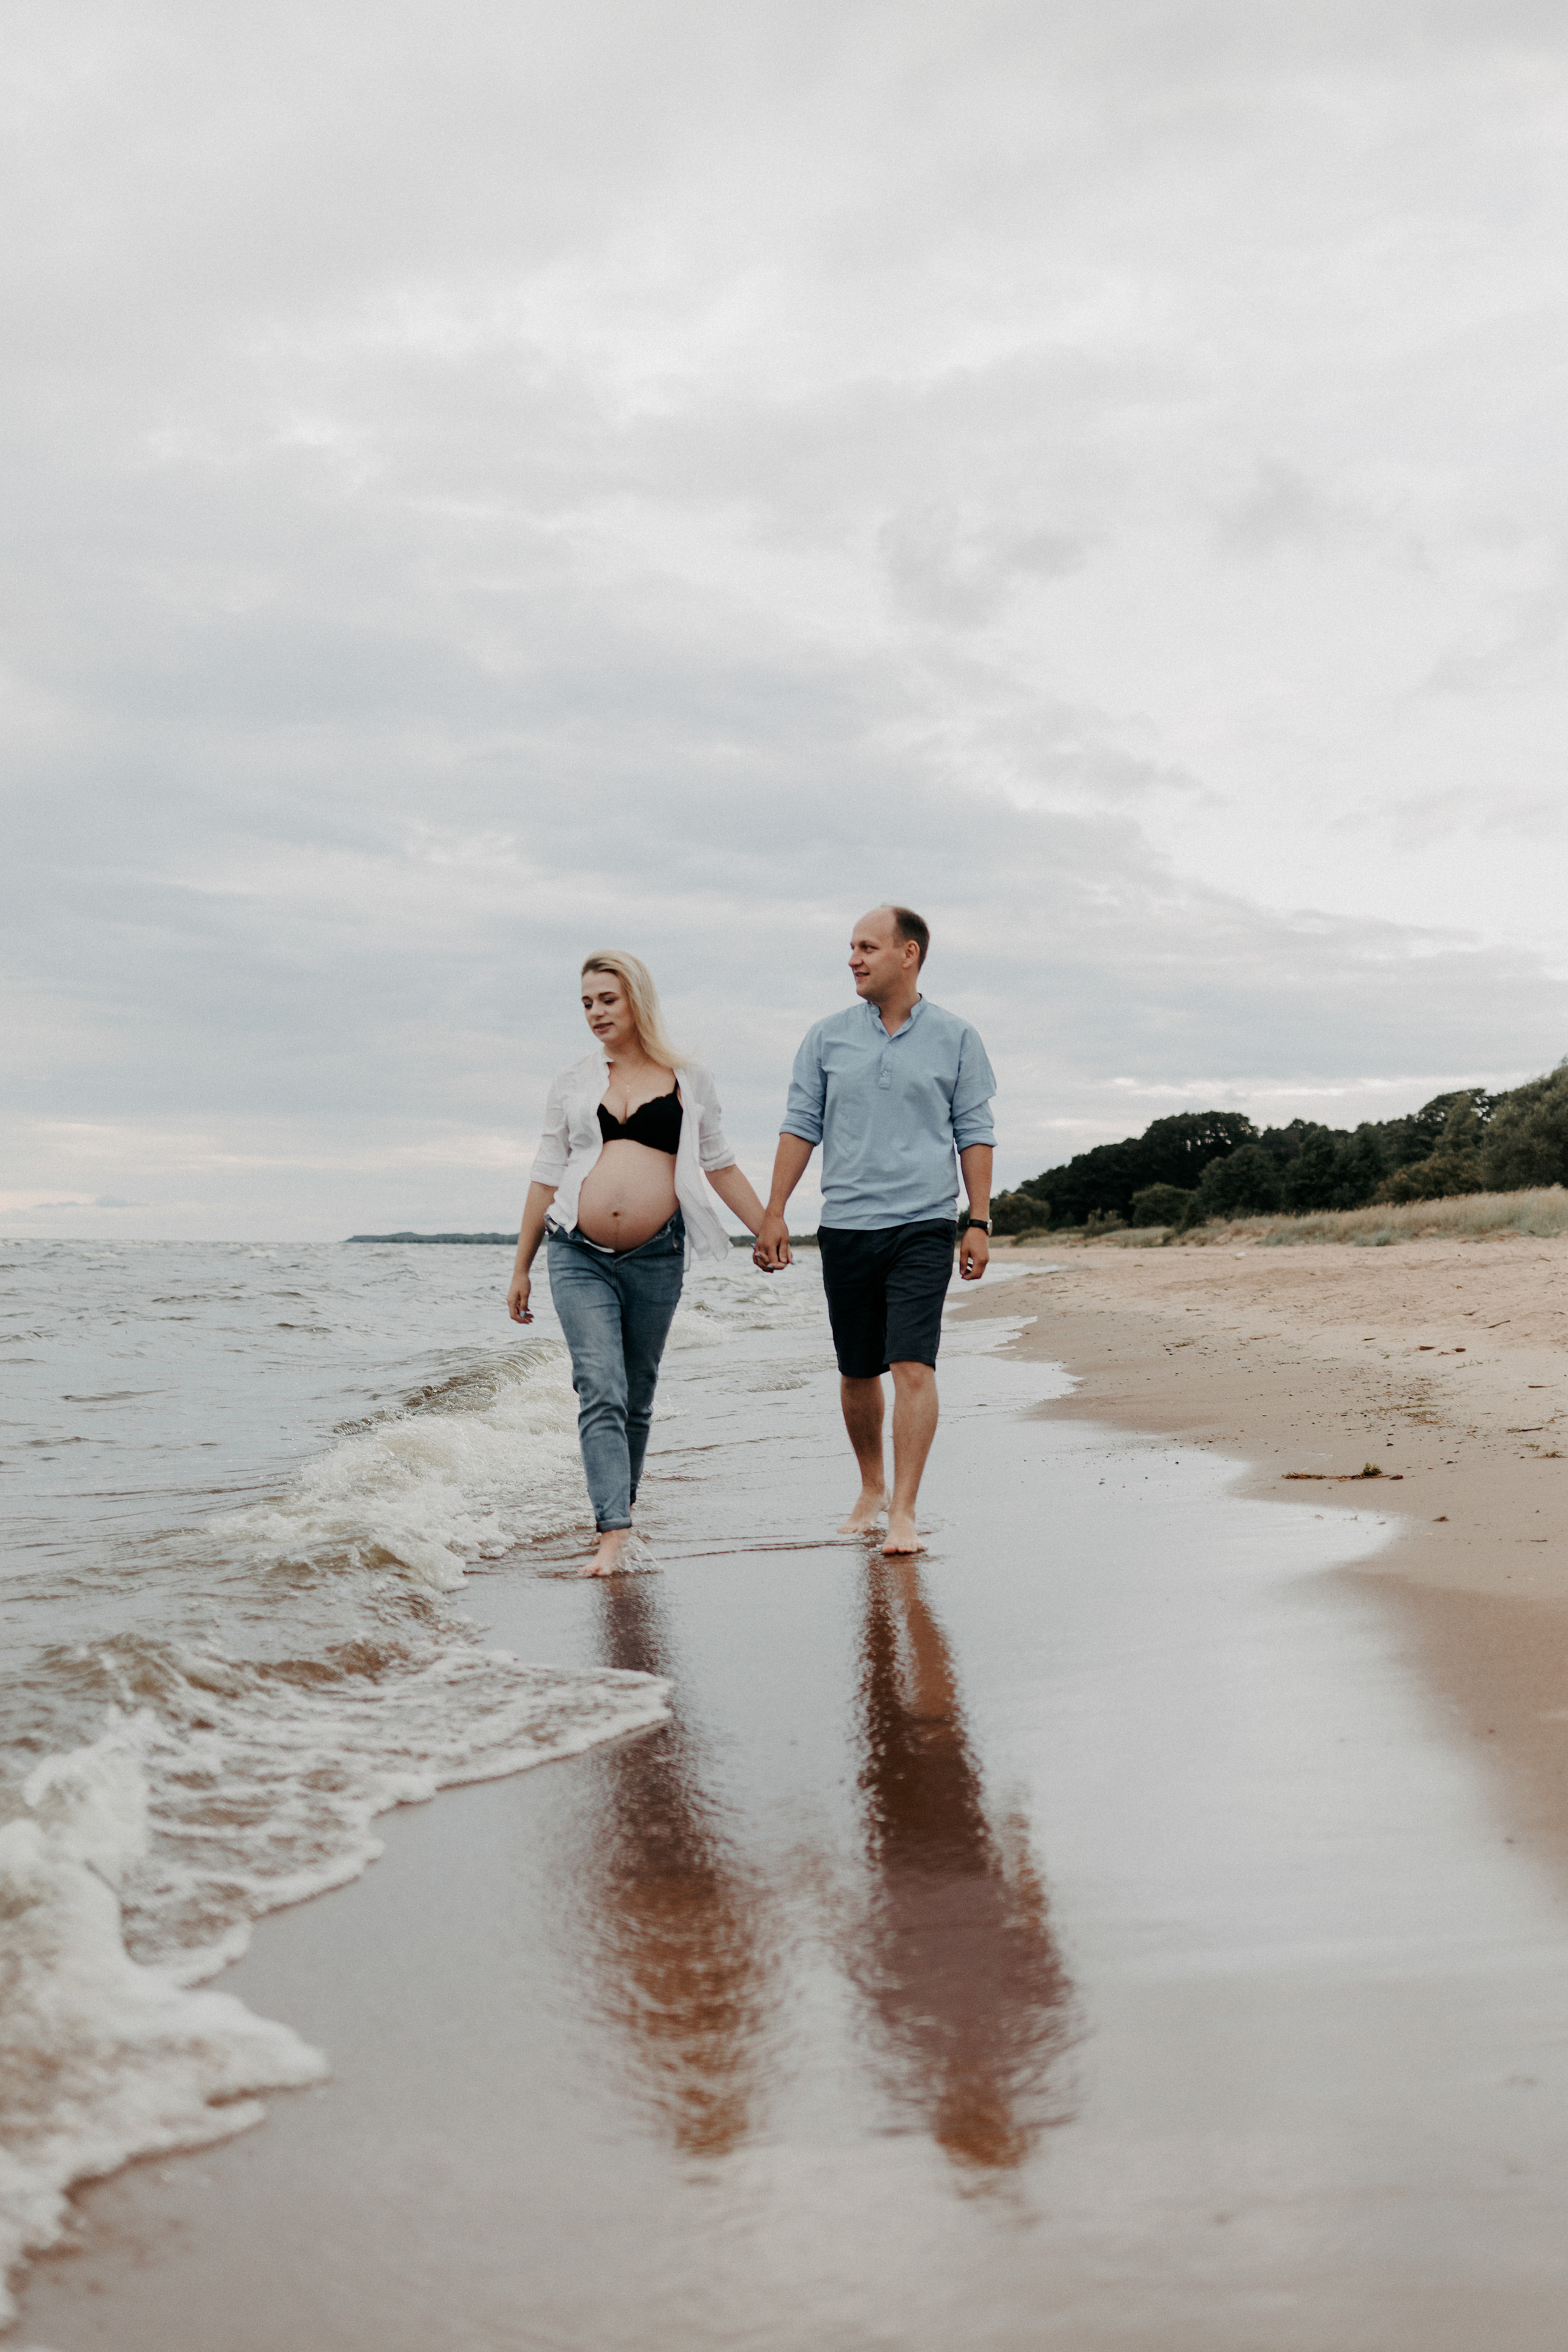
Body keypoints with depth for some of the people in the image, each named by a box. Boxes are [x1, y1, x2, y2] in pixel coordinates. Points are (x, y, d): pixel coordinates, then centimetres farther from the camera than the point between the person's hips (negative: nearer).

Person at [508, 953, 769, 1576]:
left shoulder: (688, 1081, 9)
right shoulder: (573, 1084, 11)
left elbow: (720, 1167, 13)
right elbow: (546, 1179, 13)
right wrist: (521, 1268, 12)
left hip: (655, 1257, 0)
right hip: (579, 1256, 0)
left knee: (637, 1397, 9)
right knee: (600, 1390, -12)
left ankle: (622, 1509, 24)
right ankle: (613, 1533, -17)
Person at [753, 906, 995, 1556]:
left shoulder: (955, 1038, 4)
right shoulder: (827, 1039, 8)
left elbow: (974, 1134, 4)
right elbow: (800, 1128, 9)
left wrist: (979, 1222, -2)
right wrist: (774, 1214, 2)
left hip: (923, 1226, -3)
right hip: (845, 1227, 3)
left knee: (913, 1366, -14)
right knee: (857, 1373, 11)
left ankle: (903, 1514, -11)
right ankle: (872, 1489, 31)